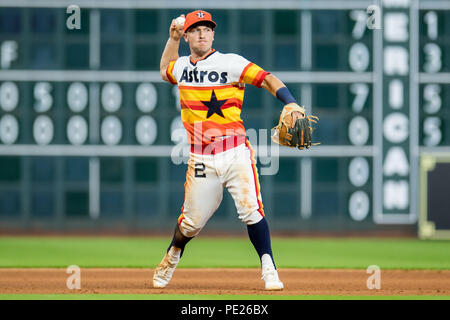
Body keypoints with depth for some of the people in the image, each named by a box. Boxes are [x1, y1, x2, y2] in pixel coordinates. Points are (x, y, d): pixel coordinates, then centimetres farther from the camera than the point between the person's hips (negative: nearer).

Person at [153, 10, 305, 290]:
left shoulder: (230, 62, -3)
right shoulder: (181, 66, 12)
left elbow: (267, 80, -11)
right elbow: (165, 72, 37)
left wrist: (291, 104, -28)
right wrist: (173, 38, 24)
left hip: (236, 153, -3)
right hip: (202, 159, 3)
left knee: (251, 210, -17)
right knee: (192, 222, 8)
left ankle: (269, 270, -7)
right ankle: (172, 257, 37)